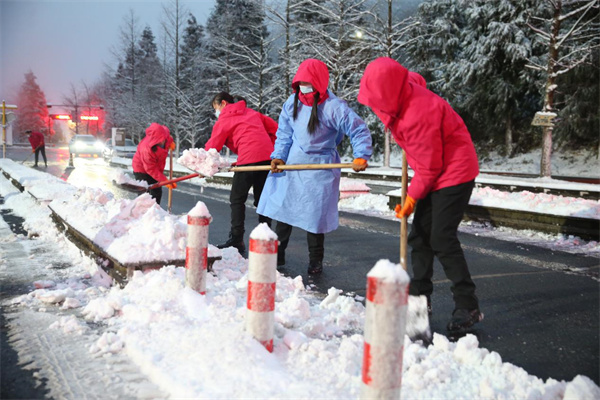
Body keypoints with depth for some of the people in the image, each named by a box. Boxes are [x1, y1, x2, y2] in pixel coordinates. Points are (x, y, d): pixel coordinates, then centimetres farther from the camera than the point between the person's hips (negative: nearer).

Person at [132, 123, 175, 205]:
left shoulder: (163, 132, -23)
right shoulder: (146, 150, -41)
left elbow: (166, 129, 7)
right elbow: (151, 170, -33)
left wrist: (171, 142, -5)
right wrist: (165, 181, -36)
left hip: (157, 168, 7)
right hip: (142, 169, -7)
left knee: (157, 192, 14)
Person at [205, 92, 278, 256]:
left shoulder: (224, 120, 6)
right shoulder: (252, 113, 25)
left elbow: (212, 147, 5)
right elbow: (274, 127, 21)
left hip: (248, 158, -6)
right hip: (268, 157, 6)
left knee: (237, 199, 5)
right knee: (261, 199, 13)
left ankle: (236, 241, 3)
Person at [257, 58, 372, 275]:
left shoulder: (334, 107, -16)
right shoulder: (292, 103, 1)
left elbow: (359, 130, -13)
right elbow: (284, 134, 8)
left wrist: (361, 156, -24)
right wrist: (279, 156, -3)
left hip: (319, 169, -5)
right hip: (291, 164, 5)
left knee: (314, 216, 1)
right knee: (282, 208, 10)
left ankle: (315, 262, 19)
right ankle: (277, 254, 26)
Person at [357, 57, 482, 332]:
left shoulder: (419, 113, -30)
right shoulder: (404, 95, -3)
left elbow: (430, 166, -22)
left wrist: (412, 197, -11)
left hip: (454, 173, -10)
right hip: (435, 175, 10)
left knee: (442, 239, -13)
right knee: (419, 235, 9)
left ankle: (468, 307, -3)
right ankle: (419, 297, 20)